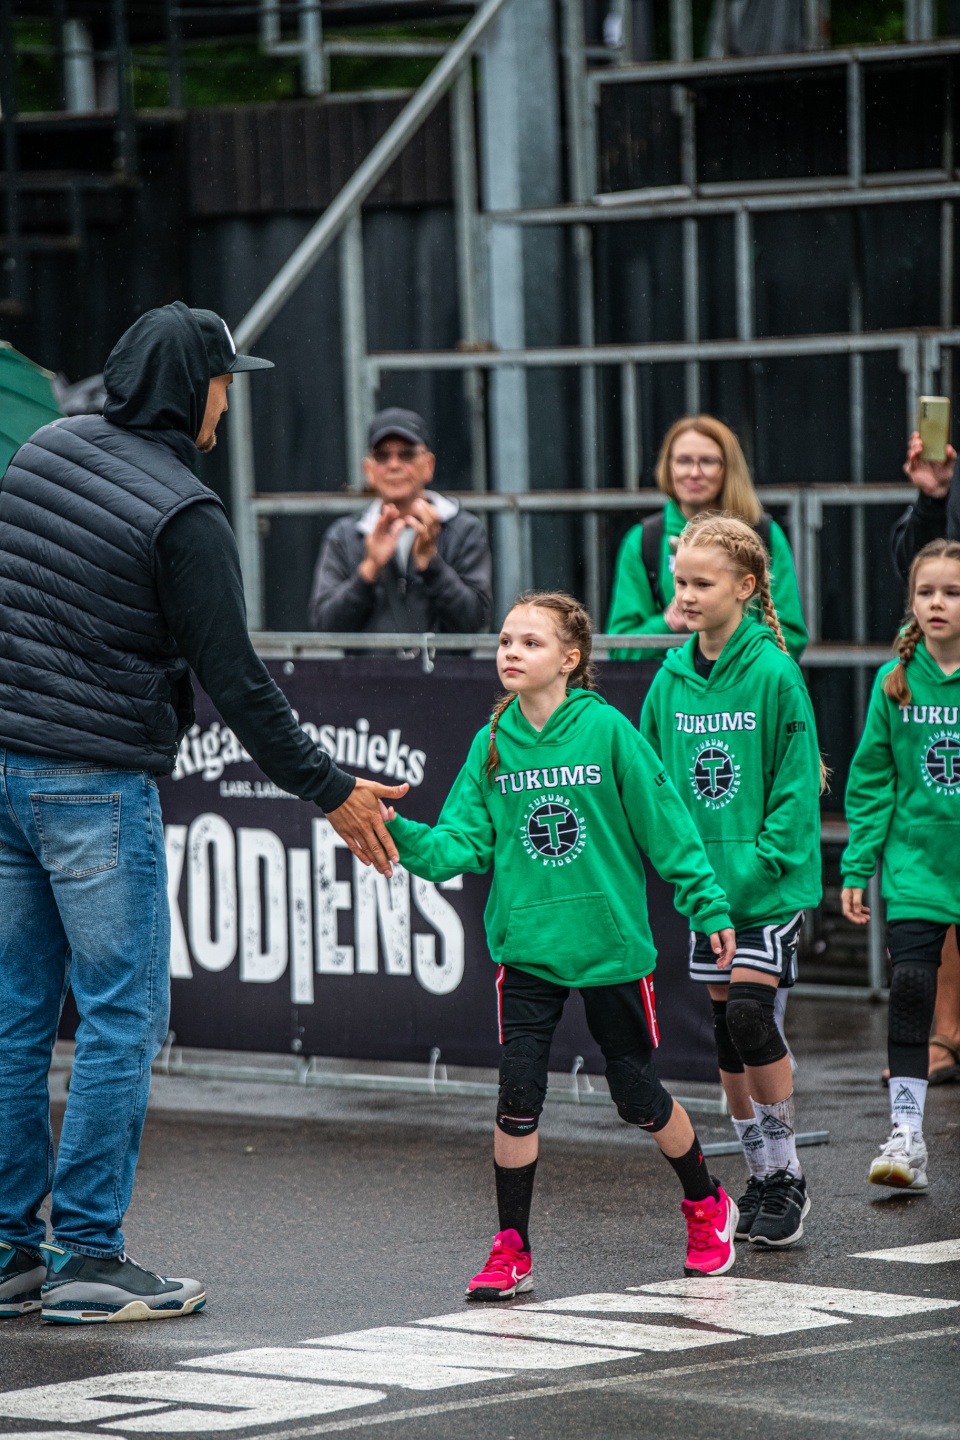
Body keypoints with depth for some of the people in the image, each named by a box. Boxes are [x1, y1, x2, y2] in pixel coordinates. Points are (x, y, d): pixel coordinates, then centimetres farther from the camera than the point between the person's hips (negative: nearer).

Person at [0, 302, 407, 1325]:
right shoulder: (182, 514, -13)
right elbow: (233, 680, -12)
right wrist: (329, 791, -4)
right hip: (98, 784, -7)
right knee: (123, 1019, -1)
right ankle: (87, 1258, -1)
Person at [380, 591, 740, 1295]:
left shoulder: (606, 729, -10)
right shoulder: (492, 743, 1)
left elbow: (667, 826, -5)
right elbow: (462, 843, -2)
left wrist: (710, 907, -4)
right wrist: (398, 833, -19)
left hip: (611, 943, -2)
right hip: (526, 945, 2)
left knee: (638, 1094, 9)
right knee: (518, 1098, -5)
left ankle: (706, 1205, 33)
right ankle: (511, 1250, 7)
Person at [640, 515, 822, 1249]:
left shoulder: (775, 674, -10)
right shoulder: (672, 678, 5)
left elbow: (797, 786, -10)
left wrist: (758, 863, -17)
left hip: (770, 880, -6)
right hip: (708, 881, 6)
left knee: (750, 1012, -15)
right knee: (728, 1029, 9)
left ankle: (788, 1177, -3)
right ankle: (762, 1178, 20)